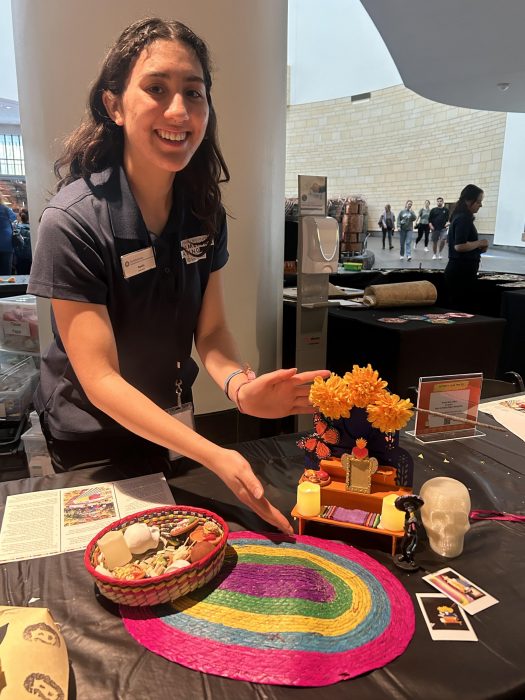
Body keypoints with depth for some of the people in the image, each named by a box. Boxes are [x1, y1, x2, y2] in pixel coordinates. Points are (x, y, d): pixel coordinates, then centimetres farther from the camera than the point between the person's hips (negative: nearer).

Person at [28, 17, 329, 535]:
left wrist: (238, 385, -30)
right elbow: (100, 379, -27)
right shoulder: (73, 222, -26)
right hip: (92, 438, -5)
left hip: (170, 420, 5)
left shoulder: (204, 210, -9)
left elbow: (210, 329, -7)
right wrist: (215, 456, -37)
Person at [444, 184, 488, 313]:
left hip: (459, 269, 10)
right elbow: (459, 246, -25)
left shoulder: (460, 217, 15)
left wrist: (478, 248, 10)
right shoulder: (464, 218, -15)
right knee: (464, 310, -5)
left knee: (456, 309, 13)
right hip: (462, 271, -10)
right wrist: (479, 243, -10)